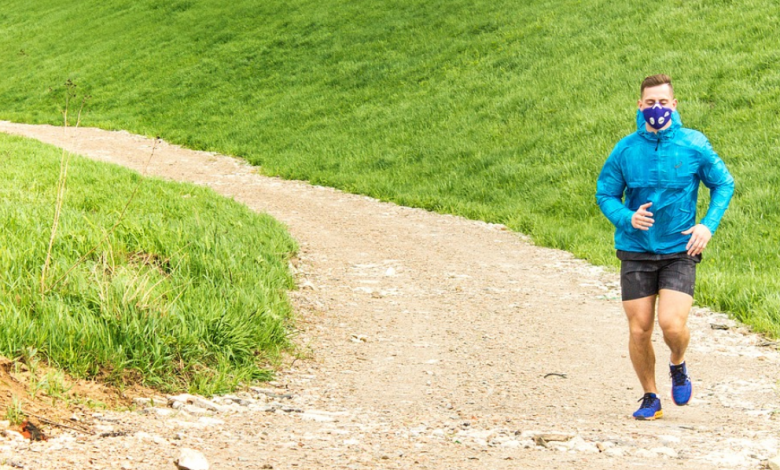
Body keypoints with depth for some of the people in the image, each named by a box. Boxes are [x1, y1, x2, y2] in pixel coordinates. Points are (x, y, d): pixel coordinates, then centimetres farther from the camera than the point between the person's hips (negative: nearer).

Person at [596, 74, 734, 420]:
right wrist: (628, 218, -14)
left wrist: (708, 225, -6)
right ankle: (650, 397, 22)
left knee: (672, 325, -16)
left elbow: (723, 184, 8)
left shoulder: (694, 145, -4)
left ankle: (678, 366, 19)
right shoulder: (625, 149, -2)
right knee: (639, 331, 1)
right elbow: (605, 194, 6)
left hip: (679, 252, -1)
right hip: (636, 252, 1)